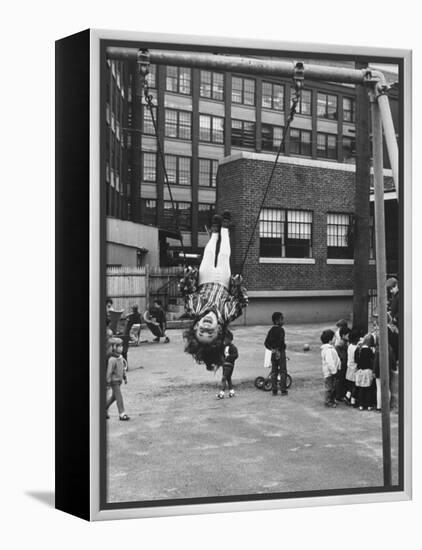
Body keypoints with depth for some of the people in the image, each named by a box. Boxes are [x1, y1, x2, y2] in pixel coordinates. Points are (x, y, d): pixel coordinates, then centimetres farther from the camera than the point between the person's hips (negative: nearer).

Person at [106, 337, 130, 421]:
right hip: (114, 381, -9)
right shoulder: (112, 360, -21)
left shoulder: (120, 357, 5)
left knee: (113, 397, 18)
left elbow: (123, 368, 16)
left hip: (119, 380, 9)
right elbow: (109, 371, -19)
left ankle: (104, 410, 33)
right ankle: (122, 414, -4)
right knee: (119, 397, -8)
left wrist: (125, 377, 16)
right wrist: (108, 383, -17)